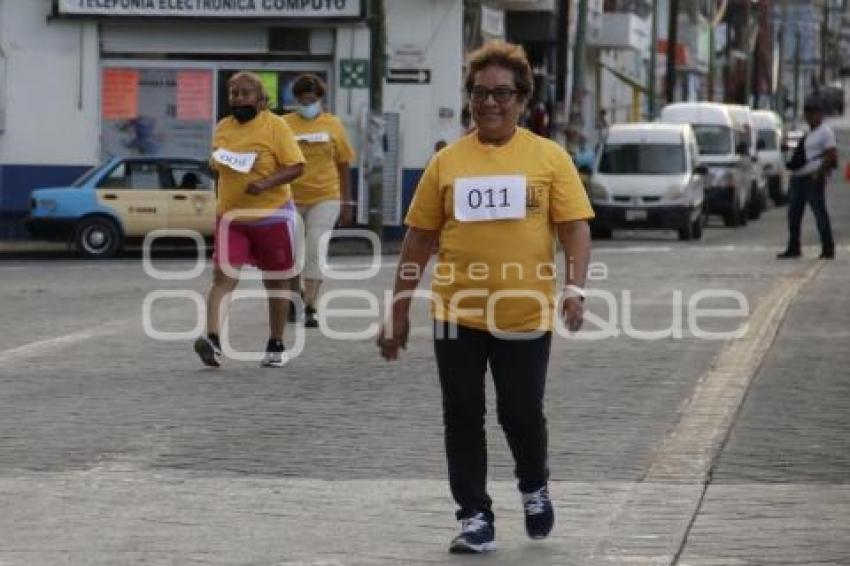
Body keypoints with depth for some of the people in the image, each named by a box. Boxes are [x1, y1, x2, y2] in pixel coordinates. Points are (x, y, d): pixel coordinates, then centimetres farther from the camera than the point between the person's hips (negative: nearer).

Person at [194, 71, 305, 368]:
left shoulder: (274, 126, -8)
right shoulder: (223, 128, 8)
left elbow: (296, 166, -12)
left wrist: (266, 183, -27)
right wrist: (216, 163, -1)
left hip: (271, 214, -3)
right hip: (230, 215, 3)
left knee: (275, 280, 9)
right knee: (223, 276, -13)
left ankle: (276, 346, 22)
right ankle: (213, 340, -25)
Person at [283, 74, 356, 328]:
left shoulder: (333, 124, 1)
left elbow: (344, 164, 7)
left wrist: (347, 203, 8)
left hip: (324, 197, -1)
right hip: (291, 199, 1)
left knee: (315, 251, -11)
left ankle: (310, 308, -12)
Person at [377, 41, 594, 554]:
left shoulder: (550, 157, 0)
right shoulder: (448, 162, 4)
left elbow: (576, 227, -3)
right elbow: (420, 237, 7)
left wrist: (575, 289, -17)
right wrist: (399, 308, 6)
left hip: (525, 315, -2)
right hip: (457, 314, 2)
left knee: (522, 414, 6)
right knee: (463, 417, 3)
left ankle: (535, 487, 36)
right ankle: (476, 518, 13)